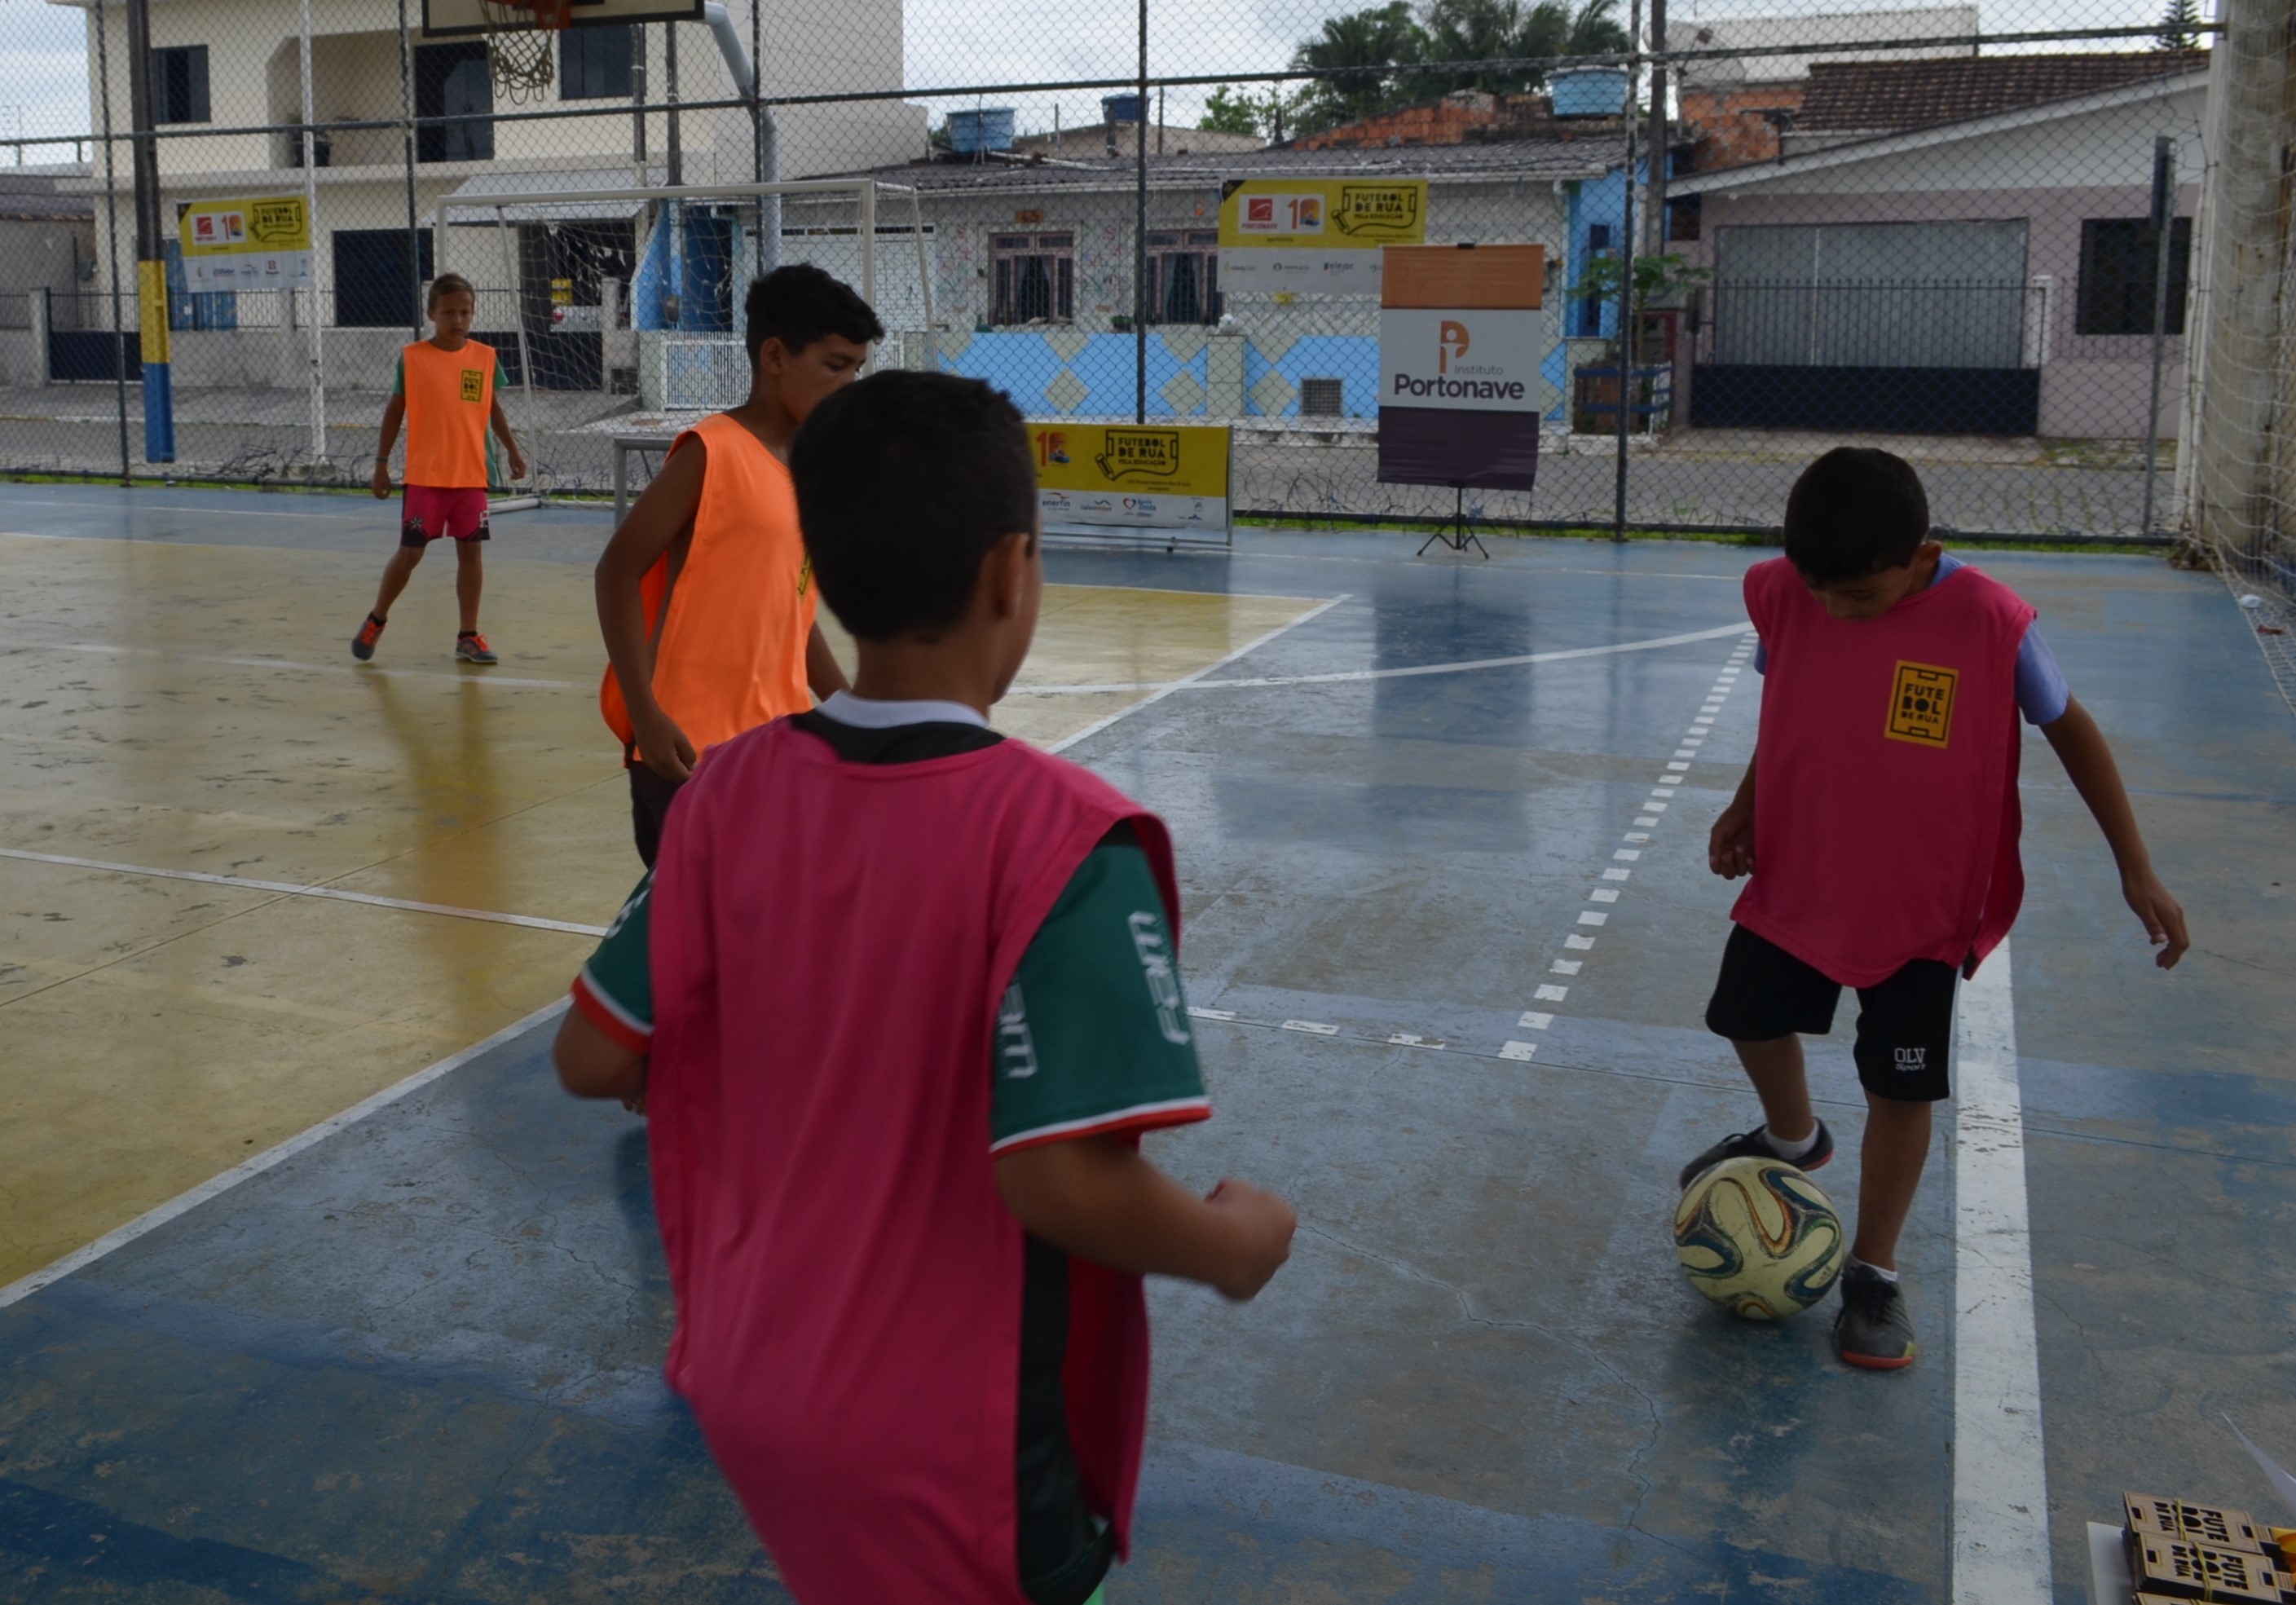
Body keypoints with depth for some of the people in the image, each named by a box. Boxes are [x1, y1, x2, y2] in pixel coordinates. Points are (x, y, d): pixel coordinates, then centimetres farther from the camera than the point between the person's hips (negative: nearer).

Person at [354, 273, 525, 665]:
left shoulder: (485, 357, 3)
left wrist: (513, 451, 1)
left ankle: (469, 636, 13)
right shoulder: (412, 357, -3)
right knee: (410, 551, 1)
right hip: (424, 475, -2)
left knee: (470, 549, 4)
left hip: (472, 475, 2)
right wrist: (382, 463, 2)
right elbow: (394, 411, 3)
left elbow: (494, 409, 12)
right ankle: (376, 621, 22)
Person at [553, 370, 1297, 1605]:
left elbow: (593, 1060, -2)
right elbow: (1063, 1181, -29)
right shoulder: (1060, 835, -25)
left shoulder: (729, 790, -8)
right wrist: (1237, 1244, -10)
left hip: (754, 1390, 5)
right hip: (951, 1446, -5)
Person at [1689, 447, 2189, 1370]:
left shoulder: (1989, 622, -24)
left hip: (1926, 905, -4)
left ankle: (1873, 1277, 21)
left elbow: (2068, 728, -10)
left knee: (1900, 1088, 1)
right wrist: (1746, 804, -2)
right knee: (1750, 1017, 20)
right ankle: (1792, 1140, 53)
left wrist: (2136, 869, -10)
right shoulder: (1783, 594, -14)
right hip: (1796, 877, 4)